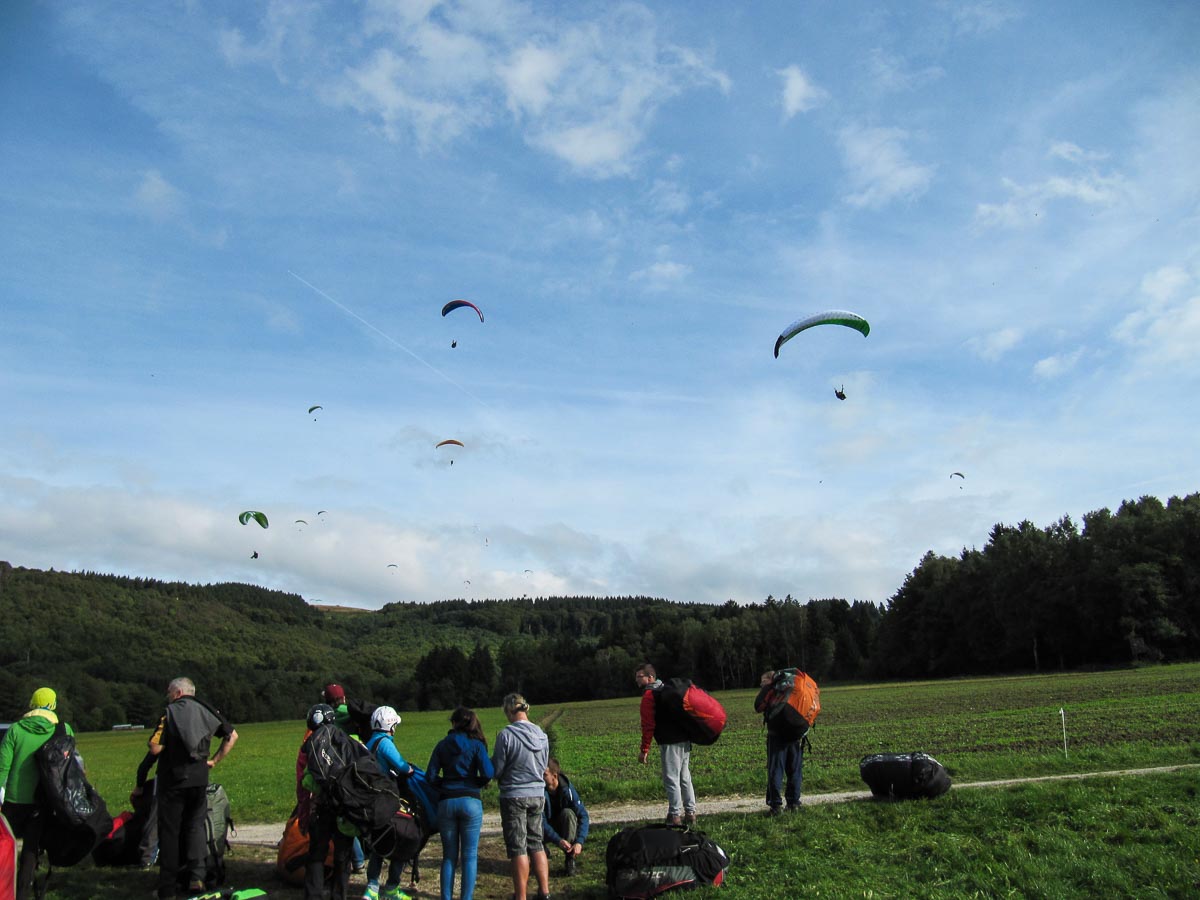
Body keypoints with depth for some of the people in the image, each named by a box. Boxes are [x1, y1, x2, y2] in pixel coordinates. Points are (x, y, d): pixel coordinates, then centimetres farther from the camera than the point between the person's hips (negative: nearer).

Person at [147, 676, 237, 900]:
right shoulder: (206, 711, 6)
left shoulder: (169, 713, -8)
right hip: (199, 779, 4)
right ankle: (196, 875, 2)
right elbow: (232, 735, 7)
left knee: (169, 831, 6)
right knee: (196, 825, 15)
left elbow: (155, 749, -15)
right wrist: (215, 760, 12)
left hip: (172, 779, -3)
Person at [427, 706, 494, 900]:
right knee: (469, 855, 4)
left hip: (446, 802, 2)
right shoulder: (476, 744, -1)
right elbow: (488, 773, -10)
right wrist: (478, 784, 9)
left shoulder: (442, 745, 5)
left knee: (449, 855, 12)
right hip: (471, 801, -2)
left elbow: (431, 775, 0)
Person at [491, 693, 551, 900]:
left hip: (514, 796, -5)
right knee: (536, 844, 16)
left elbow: (496, 770, -10)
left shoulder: (506, 734, -16)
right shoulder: (542, 735, 1)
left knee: (518, 848, 4)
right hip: (537, 795, 5)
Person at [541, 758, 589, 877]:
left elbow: (583, 815, -23)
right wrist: (558, 840, -37)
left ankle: (570, 859, -22)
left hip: (564, 827, 0)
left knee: (568, 813, -32)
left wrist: (579, 842, -36)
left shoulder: (567, 788, -22)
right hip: (548, 830, 0)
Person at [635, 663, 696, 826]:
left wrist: (644, 749, -12)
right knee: (685, 778, 15)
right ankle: (690, 812, 19)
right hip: (684, 741, 9)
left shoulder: (649, 695, -9)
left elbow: (648, 724, -15)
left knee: (671, 780, -3)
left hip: (670, 743, -9)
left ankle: (675, 815, 0)